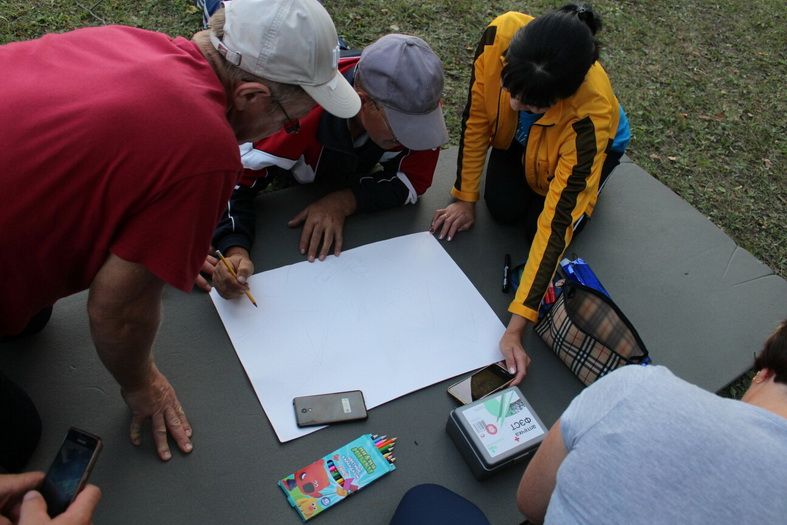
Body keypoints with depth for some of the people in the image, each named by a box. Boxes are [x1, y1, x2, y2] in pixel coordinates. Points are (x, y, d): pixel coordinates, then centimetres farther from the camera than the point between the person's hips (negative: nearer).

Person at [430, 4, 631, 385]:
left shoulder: (591, 115, -45)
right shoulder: (500, 35, -39)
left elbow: (555, 224, -43)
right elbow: (476, 117, -21)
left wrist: (516, 328, -45)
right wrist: (464, 199, -15)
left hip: (591, 145, -2)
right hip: (520, 136, 3)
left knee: (539, 223, -17)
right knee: (503, 208, -16)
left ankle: (586, 189, 16)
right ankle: (526, 176, 19)